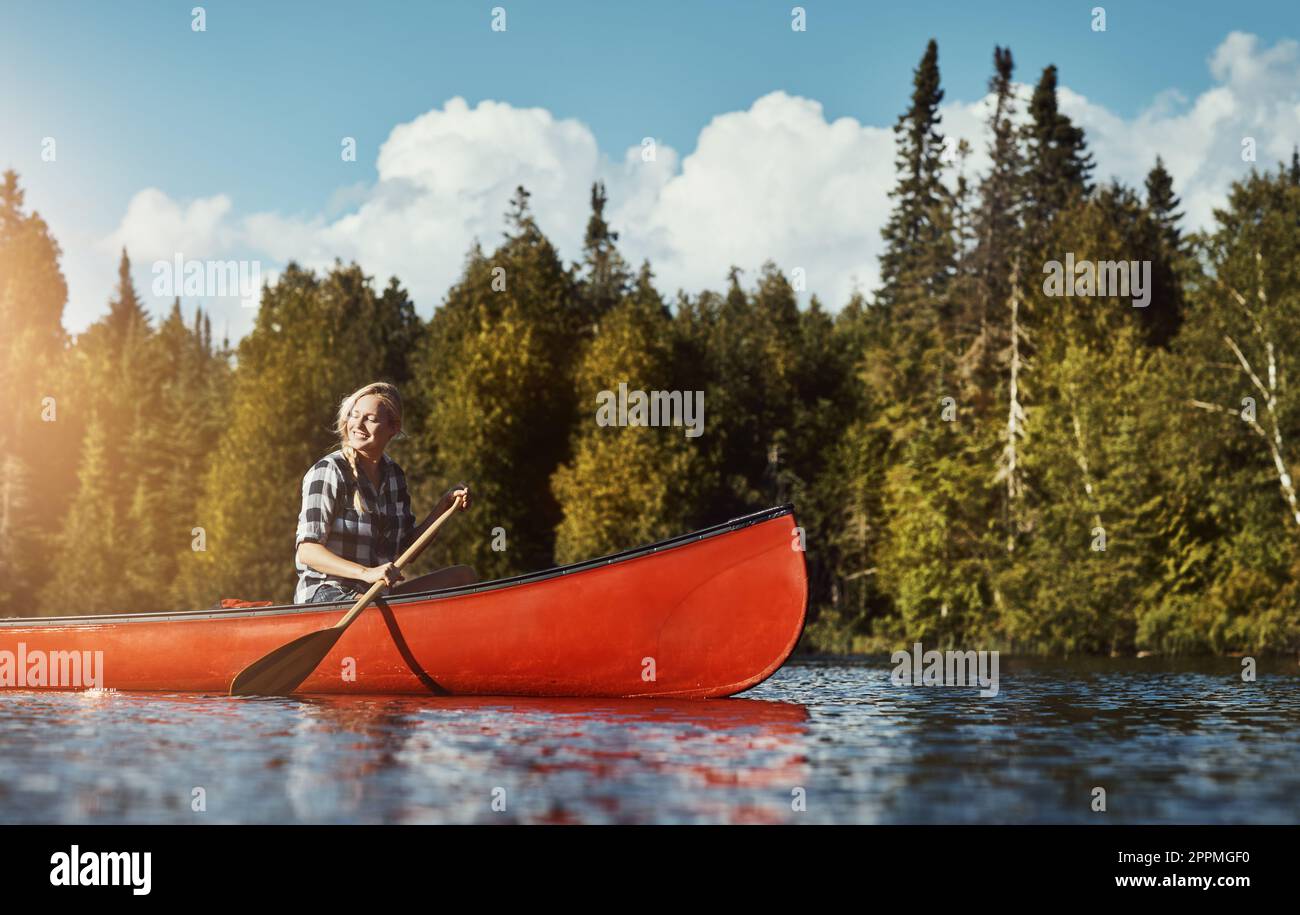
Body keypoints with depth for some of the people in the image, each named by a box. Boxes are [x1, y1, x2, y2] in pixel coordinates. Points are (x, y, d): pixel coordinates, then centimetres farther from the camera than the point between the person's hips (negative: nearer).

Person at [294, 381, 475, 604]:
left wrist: (445, 504, 8)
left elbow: (406, 549, 17)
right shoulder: (327, 471, -11)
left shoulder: (393, 474, 11)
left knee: (464, 575, -1)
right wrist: (366, 573, -30)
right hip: (325, 595, -7)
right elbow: (307, 551, -18)